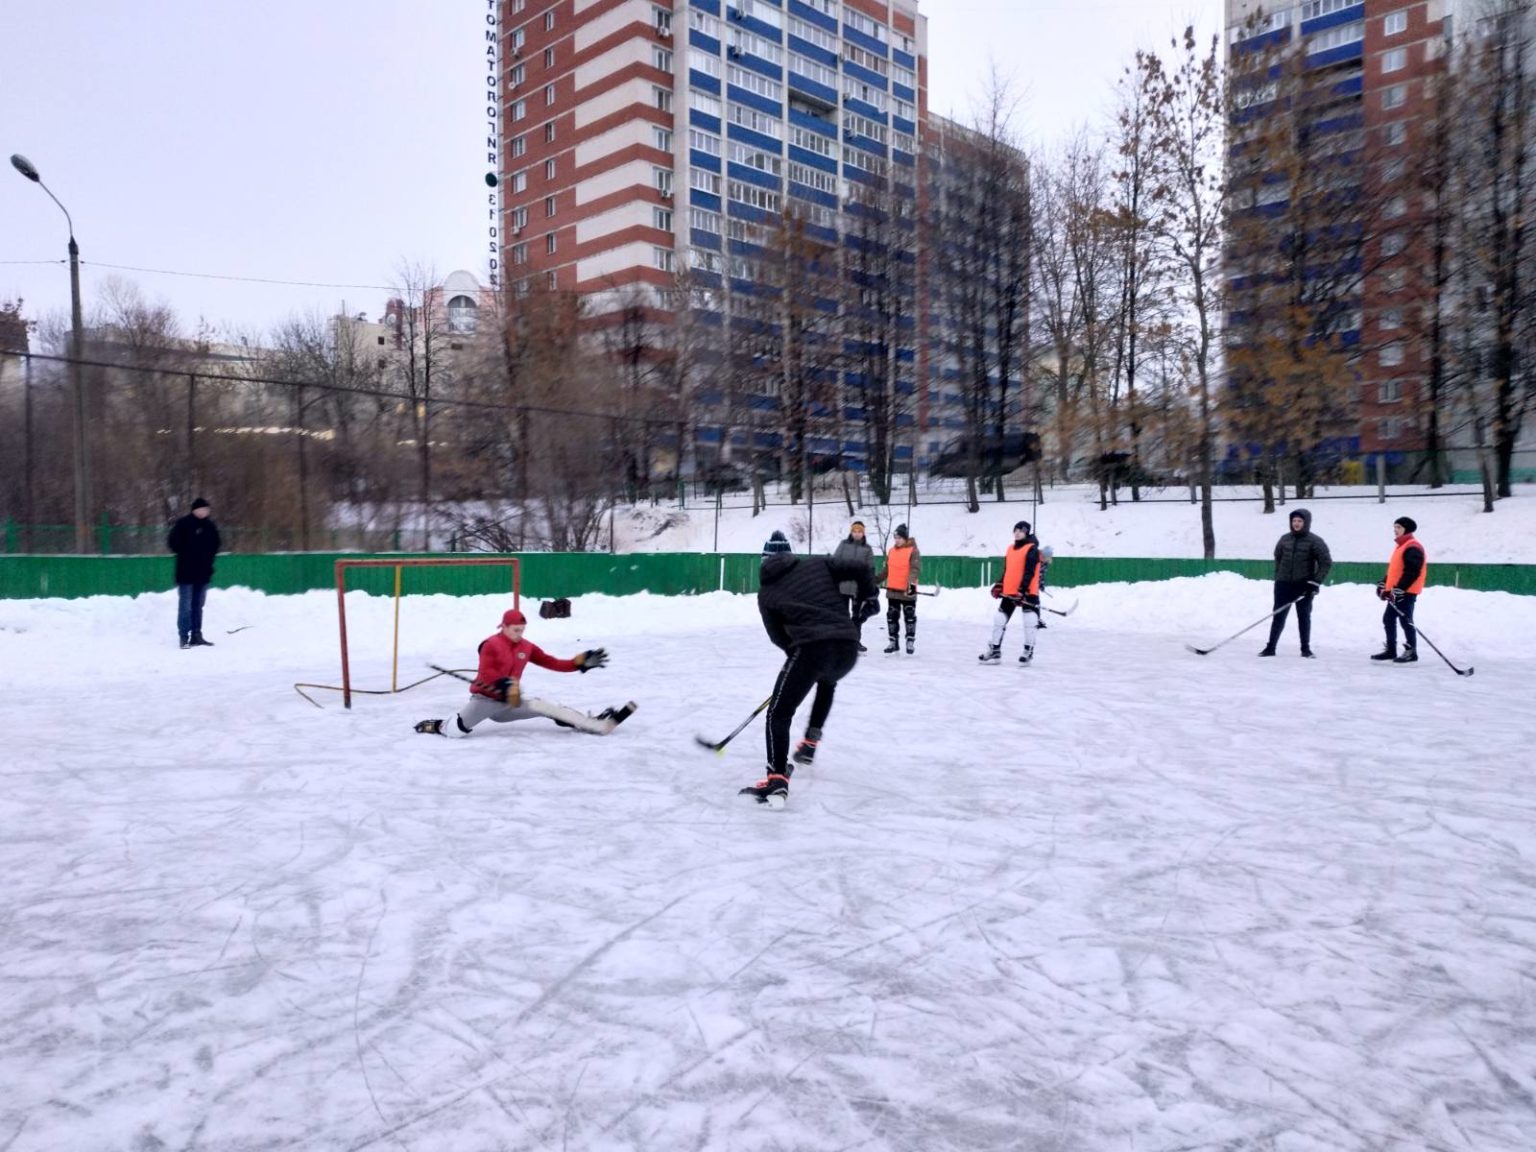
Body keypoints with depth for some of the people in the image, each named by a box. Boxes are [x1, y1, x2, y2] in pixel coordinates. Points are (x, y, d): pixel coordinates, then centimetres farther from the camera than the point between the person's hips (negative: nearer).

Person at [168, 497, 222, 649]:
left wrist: (208, 556, 7)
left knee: (198, 606, 11)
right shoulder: (183, 524, -9)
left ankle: (196, 636, 17)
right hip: (186, 573, -5)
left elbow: (215, 544, 20)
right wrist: (186, 555, -8)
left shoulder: (210, 526, 7)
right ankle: (184, 637, -1)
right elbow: (173, 542, -9)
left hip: (203, 573, 5)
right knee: (185, 606, -4)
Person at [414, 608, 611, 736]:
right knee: (456, 731, -16)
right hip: (485, 698, -5)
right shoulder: (491, 644, -15)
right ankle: (436, 726, 16)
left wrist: (579, 662, -5)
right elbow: (486, 673, -23)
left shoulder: (527, 647, 4)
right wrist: (505, 684, -36)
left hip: (509, 700, 5)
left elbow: (551, 662, 3)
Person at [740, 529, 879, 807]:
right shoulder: (818, 564, 19)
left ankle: (777, 780, -14)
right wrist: (869, 597, 26)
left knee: (779, 713, 3)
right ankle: (809, 745, 39)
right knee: (827, 683, 38)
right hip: (848, 646, 4)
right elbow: (860, 569, 11)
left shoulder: (766, 591, 15)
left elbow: (778, 636, 15)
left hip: (810, 648, -4)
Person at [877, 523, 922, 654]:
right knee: (892, 616, 9)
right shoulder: (891, 551, 10)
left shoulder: (913, 551, -8)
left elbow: (915, 569, -18)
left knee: (910, 616, 3)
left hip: (907, 591, -6)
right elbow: (887, 569, 18)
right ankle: (893, 641, 18)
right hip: (892, 591, 6)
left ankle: (910, 641, 12)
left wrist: (912, 584, -31)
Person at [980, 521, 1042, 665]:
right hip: (1009, 592, 7)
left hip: (1027, 592, -7)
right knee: (999, 620, 6)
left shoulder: (1032, 549, -9)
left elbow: (1029, 572, -17)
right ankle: (994, 651, 13)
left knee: (1029, 622, -6)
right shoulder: (1010, 549, 14)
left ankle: (1028, 651, 7)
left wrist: (1022, 590, -24)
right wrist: (999, 585, 12)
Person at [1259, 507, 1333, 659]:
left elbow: (1326, 562, -7)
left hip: (1304, 586, -3)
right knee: (1278, 616, 4)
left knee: (1304, 617, 6)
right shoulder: (1285, 539, 5)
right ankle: (1270, 647, 9)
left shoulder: (1315, 541, -6)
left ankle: (1306, 649, 15)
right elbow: (1278, 557, 20)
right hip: (1284, 584, 3)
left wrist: (1316, 582, -13)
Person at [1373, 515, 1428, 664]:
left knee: (1405, 621, -5)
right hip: (1395, 592, 10)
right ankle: (1391, 650, 20)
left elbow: (1412, 572, -23)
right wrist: (1384, 586, 16)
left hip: (1406, 592, -10)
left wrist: (1399, 589, -24)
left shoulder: (1413, 548, -15)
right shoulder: (1400, 546, 18)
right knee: (1388, 619, 12)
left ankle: (1411, 652, 3)